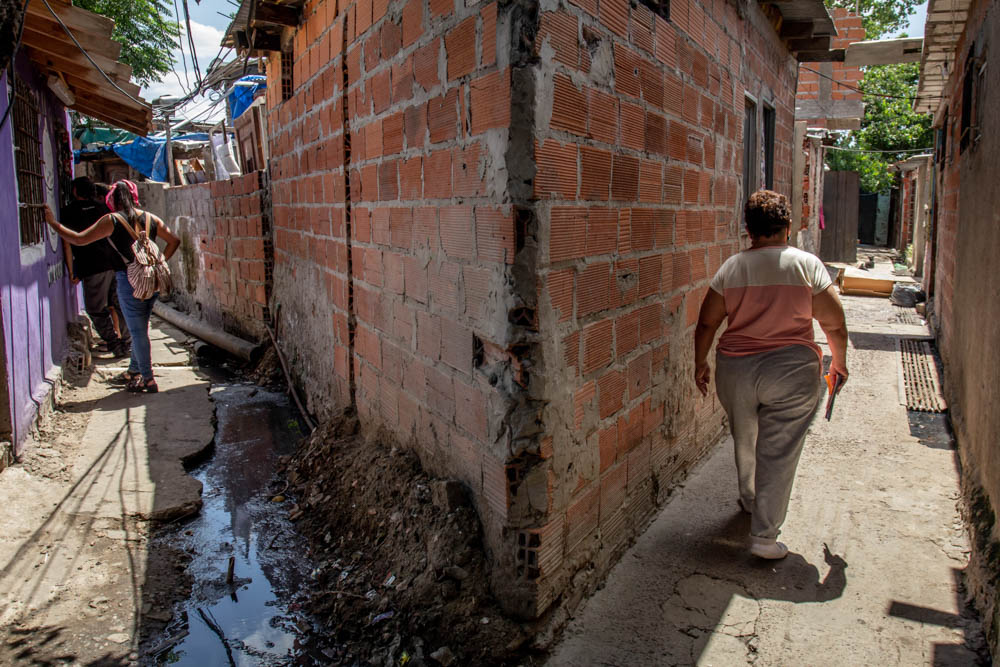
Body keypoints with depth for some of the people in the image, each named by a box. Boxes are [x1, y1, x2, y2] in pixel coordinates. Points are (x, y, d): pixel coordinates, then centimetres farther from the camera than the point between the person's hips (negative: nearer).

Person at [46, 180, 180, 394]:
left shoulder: (112, 220, -7)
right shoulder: (150, 218, 7)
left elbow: (79, 239, -8)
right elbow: (174, 241, 12)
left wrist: (53, 223, 3)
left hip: (129, 280, -5)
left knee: (137, 330, 2)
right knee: (140, 327, 18)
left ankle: (147, 379, 6)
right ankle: (134, 370, 31)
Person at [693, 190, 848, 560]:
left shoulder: (731, 267, 0)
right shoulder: (807, 264, -4)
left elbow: (707, 323, 2)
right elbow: (834, 324, -3)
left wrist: (700, 364, 15)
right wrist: (839, 362, 13)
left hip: (735, 370, 3)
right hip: (791, 373, -2)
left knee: (745, 442, 23)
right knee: (778, 453, 4)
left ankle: (749, 501, 46)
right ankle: (764, 536, 5)